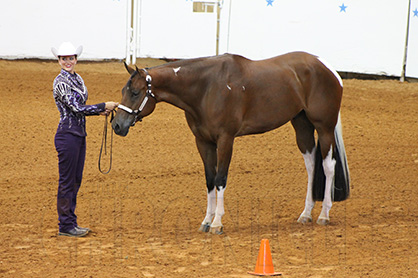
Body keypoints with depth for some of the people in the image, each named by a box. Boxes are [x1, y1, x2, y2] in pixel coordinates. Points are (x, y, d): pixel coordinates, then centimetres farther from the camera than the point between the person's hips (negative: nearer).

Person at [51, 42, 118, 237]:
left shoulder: (77, 79, 12)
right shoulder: (60, 82, -15)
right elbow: (76, 108, -20)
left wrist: (100, 111, 4)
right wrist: (104, 106, -15)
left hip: (80, 135, 9)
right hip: (67, 135, -9)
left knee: (76, 181, 13)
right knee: (67, 181, -2)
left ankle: (71, 223, 21)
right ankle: (65, 226, 6)